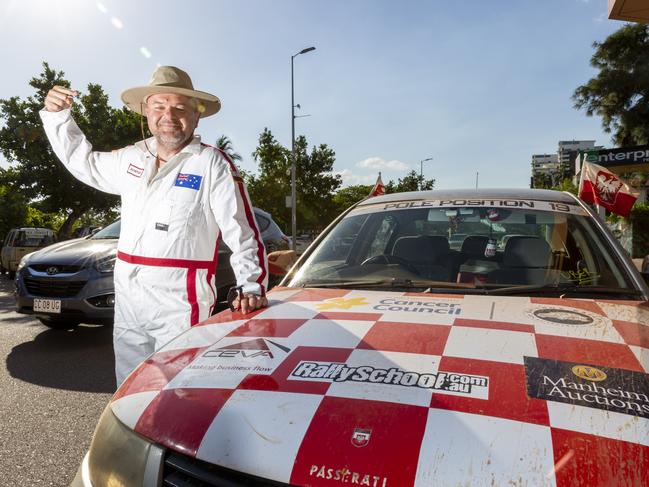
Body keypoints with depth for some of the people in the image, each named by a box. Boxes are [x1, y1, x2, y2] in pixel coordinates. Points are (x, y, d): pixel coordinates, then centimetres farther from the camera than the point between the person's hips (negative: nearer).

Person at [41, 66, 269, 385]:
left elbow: (244, 234, -12)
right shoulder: (132, 159, 11)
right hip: (126, 303, 7)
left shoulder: (213, 164, -8)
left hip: (180, 308, -6)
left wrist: (251, 287, -21)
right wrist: (57, 115, 19)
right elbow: (82, 161, 30)